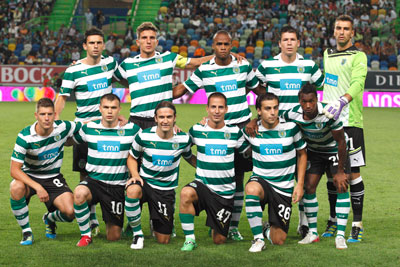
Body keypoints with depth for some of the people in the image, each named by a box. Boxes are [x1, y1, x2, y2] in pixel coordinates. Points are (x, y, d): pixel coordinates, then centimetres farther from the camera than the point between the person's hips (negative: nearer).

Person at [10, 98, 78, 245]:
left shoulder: (63, 127, -14)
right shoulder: (25, 137, -21)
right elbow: (14, 170, -22)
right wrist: (38, 187, -34)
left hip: (54, 178, 2)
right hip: (29, 176, -2)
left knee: (70, 212, -21)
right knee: (16, 188, -38)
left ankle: (50, 218, 19)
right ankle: (26, 231, -14)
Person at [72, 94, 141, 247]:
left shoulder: (131, 129, 0)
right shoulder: (89, 128, 2)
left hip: (117, 186, 0)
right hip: (94, 181, 0)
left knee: (113, 237, 0)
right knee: (79, 193, -38)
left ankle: (111, 222, 39)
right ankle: (85, 234, -16)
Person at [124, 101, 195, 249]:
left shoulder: (183, 139, -7)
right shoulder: (144, 136, -11)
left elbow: (189, 157, 13)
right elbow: (132, 157, 5)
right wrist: (135, 175, -13)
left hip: (167, 189, 1)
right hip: (145, 182, -1)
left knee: (163, 241, 1)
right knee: (133, 190, -41)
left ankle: (156, 223, 40)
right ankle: (137, 233, -19)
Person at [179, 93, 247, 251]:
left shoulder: (235, 132, -1)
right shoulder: (196, 130, -2)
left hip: (225, 192, 1)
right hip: (202, 185, -1)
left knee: (219, 241, 3)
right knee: (186, 193, -38)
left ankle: (215, 228, 41)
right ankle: (190, 239, -24)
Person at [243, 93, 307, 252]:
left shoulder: (291, 128, -7)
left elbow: (302, 154, 6)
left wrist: (300, 184, -1)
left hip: (284, 187, 0)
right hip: (260, 180, 0)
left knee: (278, 241, -2)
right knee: (252, 188, -41)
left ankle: (269, 229, 37)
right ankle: (258, 238, -27)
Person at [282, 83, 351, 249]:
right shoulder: (292, 115, -23)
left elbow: (341, 141, -24)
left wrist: (340, 172, -20)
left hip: (335, 150, -3)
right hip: (313, 151, 4)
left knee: (341, 187, -16)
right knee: (309, 187, -6)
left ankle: (340, 236, -15)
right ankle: (312, 232, 8)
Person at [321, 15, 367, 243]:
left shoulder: (358, 56, -4)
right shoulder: (328, 54, 17)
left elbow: (357, 83, -20)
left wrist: (342, 101, -35)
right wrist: (323, 107, 24)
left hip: (350, 122, -6)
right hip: (328, 121, 6)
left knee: (353, 174, -5)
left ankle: (357, 224, 0)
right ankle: (334, 220, 21)